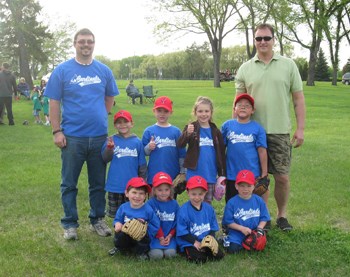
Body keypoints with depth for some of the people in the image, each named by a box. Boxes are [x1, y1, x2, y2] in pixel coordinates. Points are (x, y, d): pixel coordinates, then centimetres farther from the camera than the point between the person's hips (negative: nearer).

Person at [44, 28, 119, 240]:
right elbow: (54, 102, -3)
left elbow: (110, 98, 16)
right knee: (69, 183, 7)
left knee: (99, 182, 12)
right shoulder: (62, 70, -1)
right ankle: (70, 224, 20)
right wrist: (57, 131, -8)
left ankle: (98, 219, 28)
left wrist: (100, 118, 6)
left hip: (99, 136, 2)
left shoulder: (104, 71, 6)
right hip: (72, 137, -2)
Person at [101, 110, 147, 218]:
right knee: (114, 213, 12)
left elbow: (142, 164, 5)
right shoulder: (111, 140, -2)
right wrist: (109, 147, -27)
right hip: (115, 184, 0)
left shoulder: (137, 142, -1)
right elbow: (105, 159, -10)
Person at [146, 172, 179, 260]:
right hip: (155, 236, -2)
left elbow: (176, 222, 7)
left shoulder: (174, 204, 7)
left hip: (170, 236, 3)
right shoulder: (150, 203, -5)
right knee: (156, 255, -23)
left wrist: (170, 236, -5)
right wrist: (160, 237, -8)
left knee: (170, 253, -21)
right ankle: (149, 250, 10)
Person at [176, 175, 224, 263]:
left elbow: (213, 227, 10)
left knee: (219, 255, -12)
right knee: (199, 259, -27)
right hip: (189, 243, -5)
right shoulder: (183, 210, -10)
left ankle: (204, 251, 8)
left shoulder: (209, 209, 5)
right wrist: (195, 242, -17)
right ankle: (187, 253, 1)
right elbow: (182, 232, -10)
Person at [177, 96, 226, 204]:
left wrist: (222, 175, 8)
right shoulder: (191, 128, -3)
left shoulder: (215, 131, 6)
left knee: (208, 203, 13)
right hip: (194, 174, -2)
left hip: (210, 175, 3)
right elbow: (180, 145, -18)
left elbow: (221, 154, 9)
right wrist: (187, 134, -37)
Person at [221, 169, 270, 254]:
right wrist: (242, 228, -14)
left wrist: (259, 229, -12)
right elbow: (228, 222, -5)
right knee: (232, 249, -22)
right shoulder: (231, 203, -7)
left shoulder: (259, 201, 1)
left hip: (254, 232, 2)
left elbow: (264, 218, 6)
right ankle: (227, 240, 12)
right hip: (237, 233, -2)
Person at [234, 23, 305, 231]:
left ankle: (282, 215, 23)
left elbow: (298, 98, 3)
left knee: (282, 177, 3)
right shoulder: (245, 69, 5)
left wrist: (301, 128, -3)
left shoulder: (288, 65, 3)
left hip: (280, 132, -1)